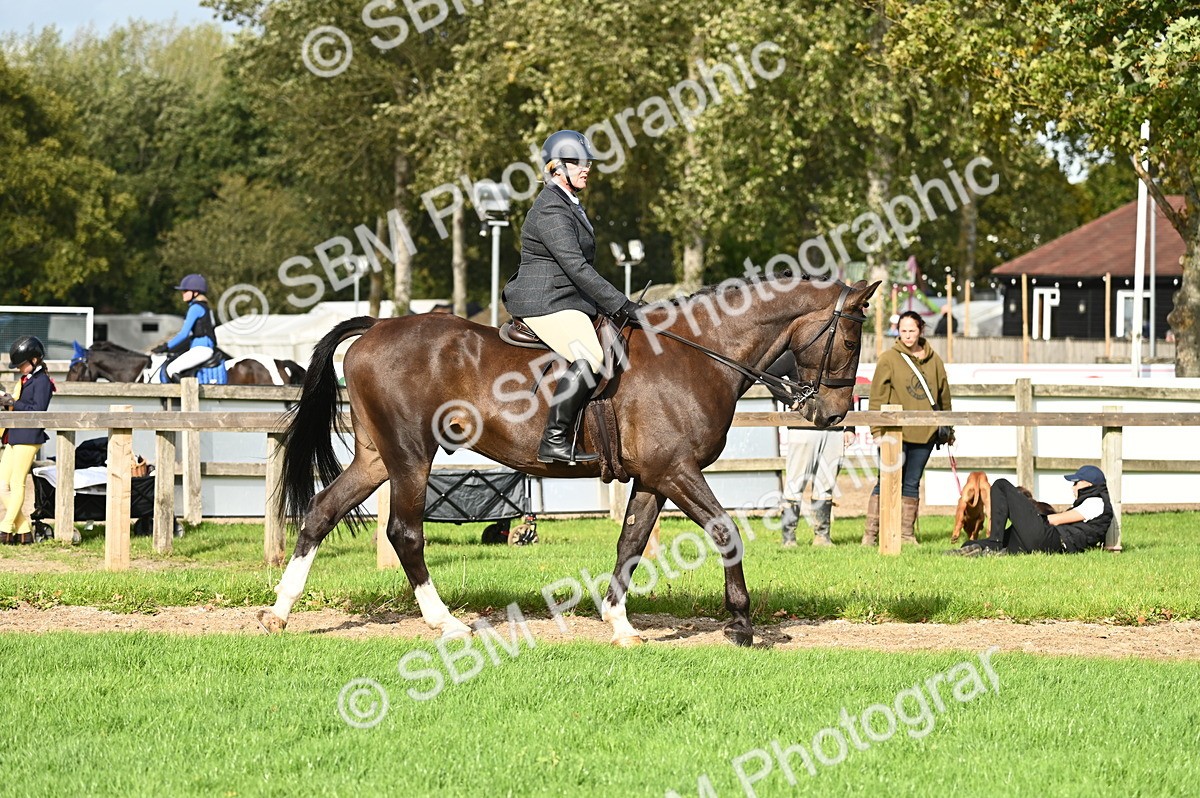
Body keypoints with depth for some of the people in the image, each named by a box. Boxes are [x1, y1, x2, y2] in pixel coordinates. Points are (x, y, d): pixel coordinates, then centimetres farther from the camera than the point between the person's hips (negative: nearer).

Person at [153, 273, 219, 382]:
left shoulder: (196, 308, -11)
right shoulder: (204, 307, 19)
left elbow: (184, 334, -16)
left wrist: (166, 347, -13)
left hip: (201, 349, -11)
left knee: (171, 369, -18)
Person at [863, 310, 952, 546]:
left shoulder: (934, 361, 10)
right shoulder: (889, 359, -1)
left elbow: (944, 396, 18)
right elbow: (878, 396, -3)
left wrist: (948, 429, 19)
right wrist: (877, 430, -10)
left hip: (925, 432, 4)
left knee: (912, 483, 9)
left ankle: (907, 533, 13)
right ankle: (871, 533, -7)